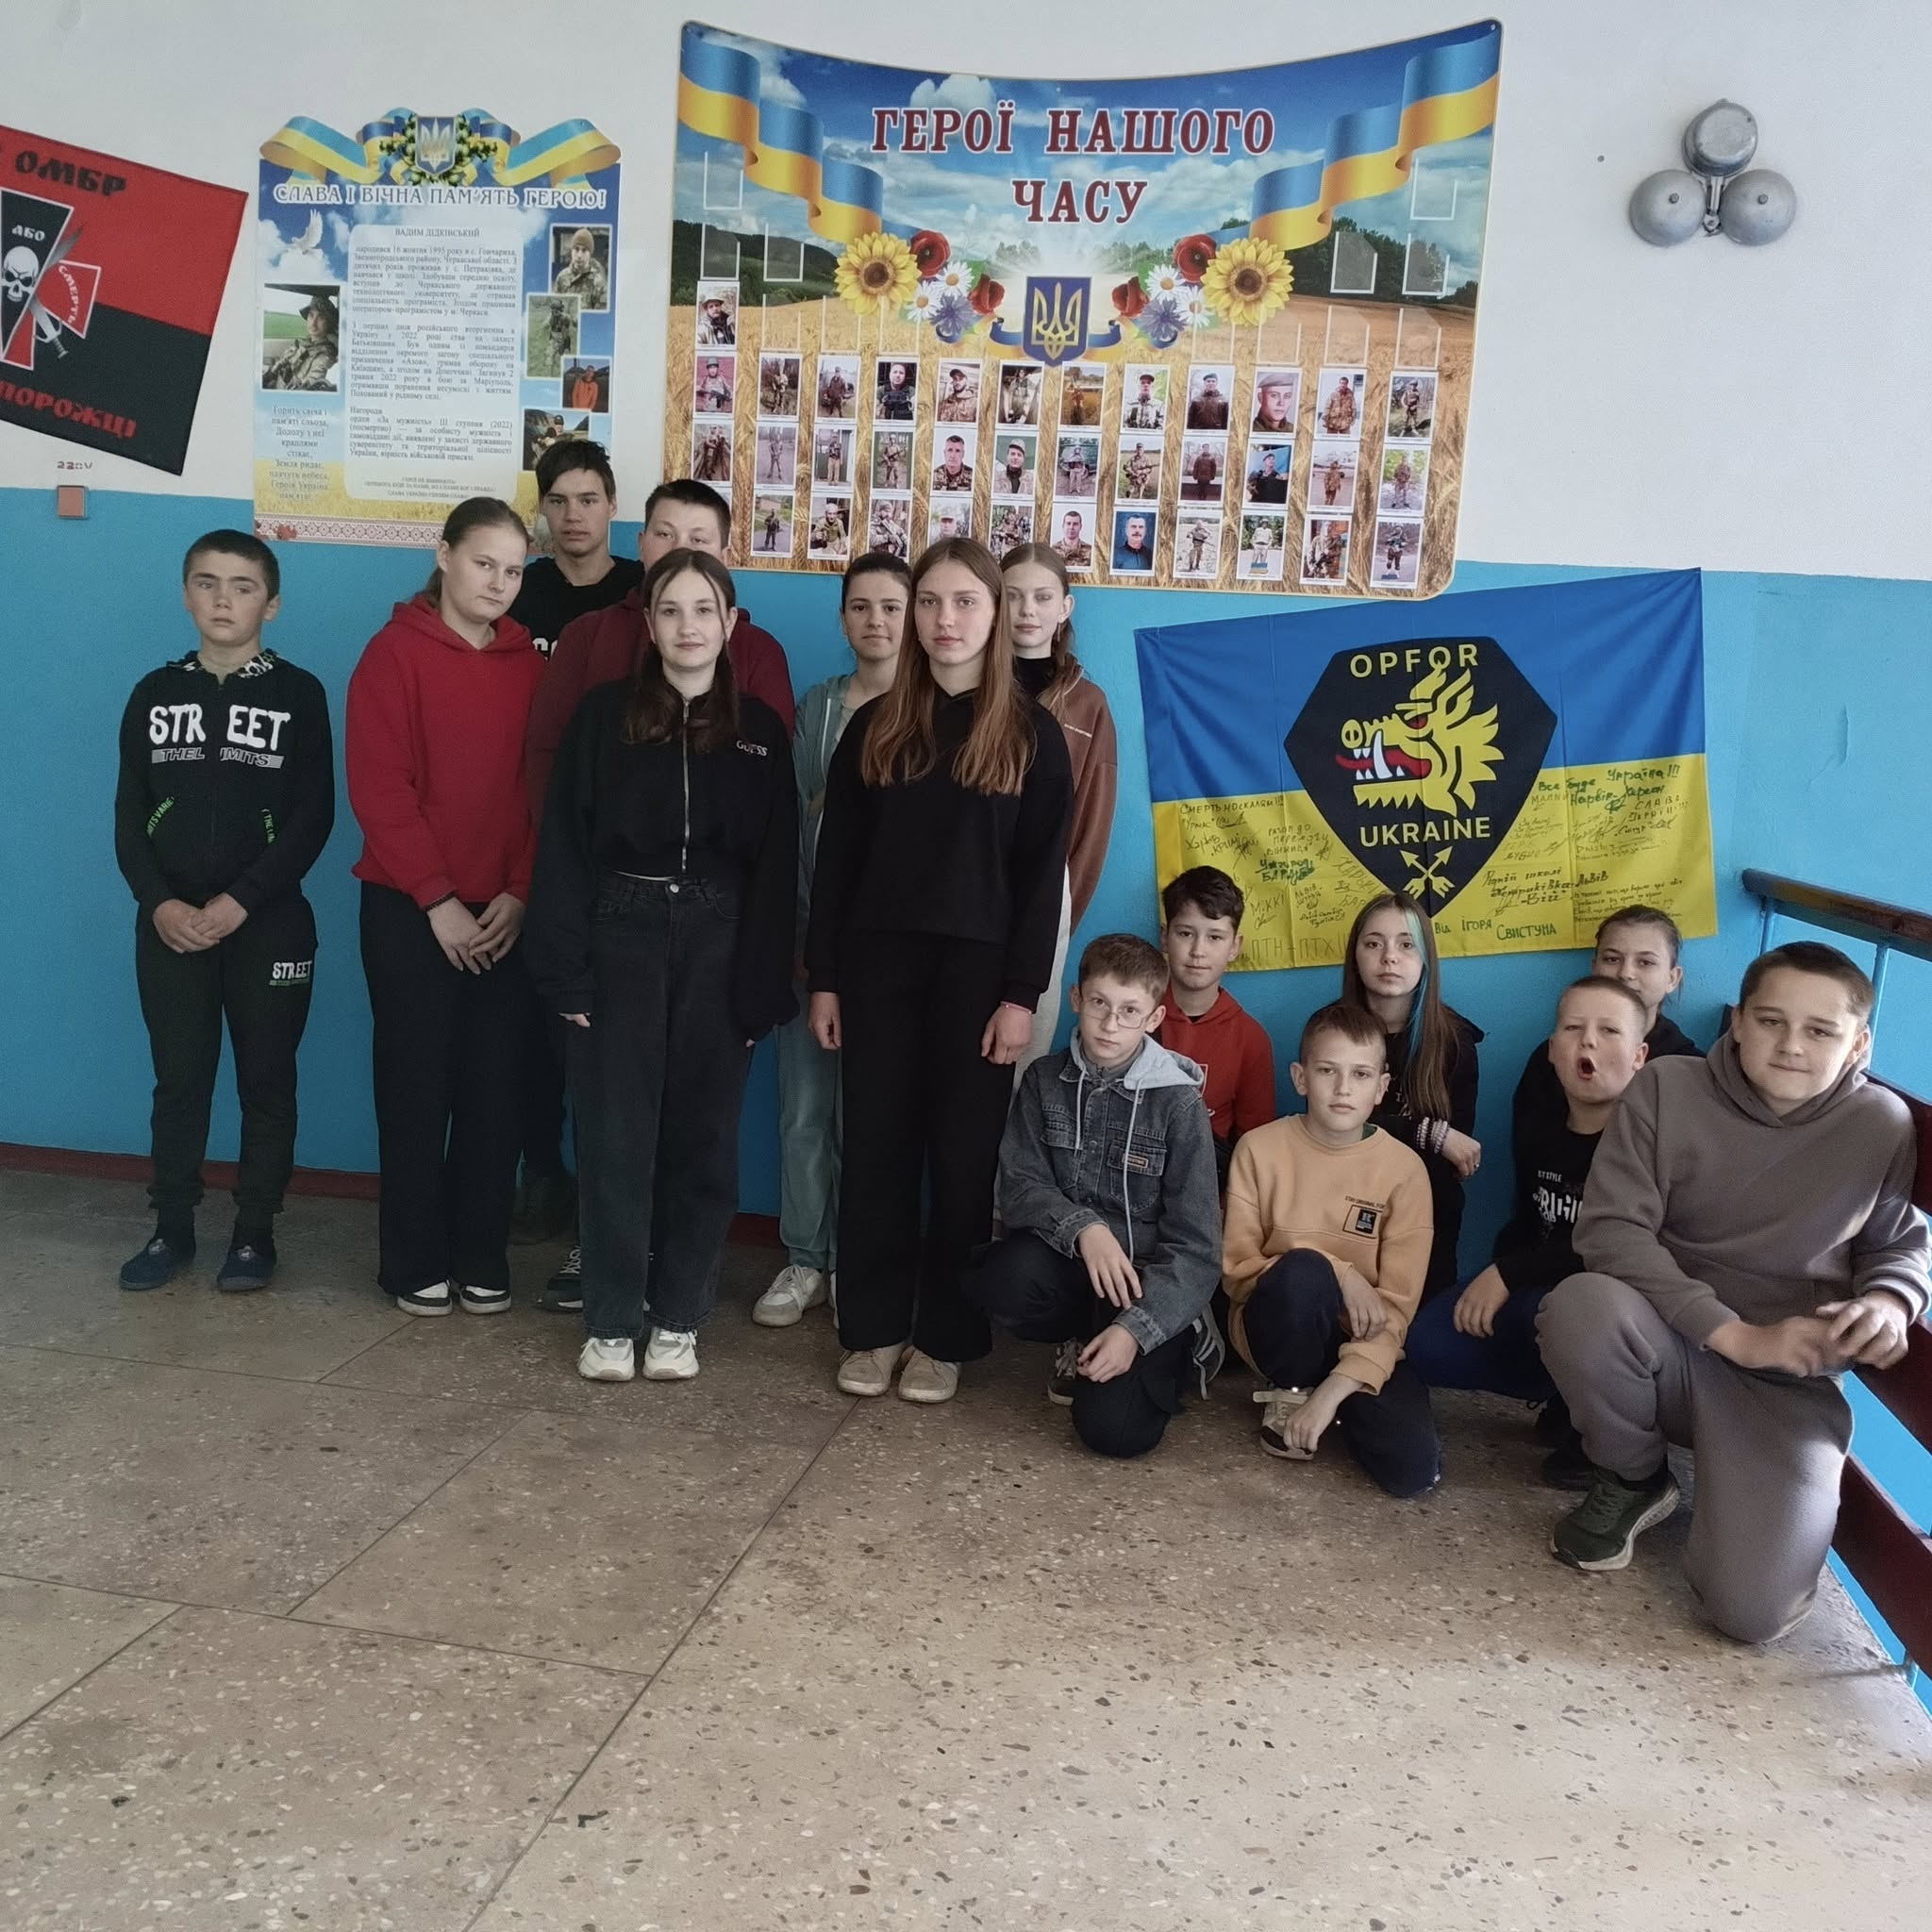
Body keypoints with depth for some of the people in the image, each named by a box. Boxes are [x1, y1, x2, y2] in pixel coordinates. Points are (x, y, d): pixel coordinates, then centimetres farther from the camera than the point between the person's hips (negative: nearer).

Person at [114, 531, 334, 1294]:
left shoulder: (298, 694, -1)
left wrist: (239, 901, -14)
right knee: (179, 1079, 7)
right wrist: (160, 903, -8)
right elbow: (130, 814, 6)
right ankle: (172, 1228, 19)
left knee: (266, 1079, 4)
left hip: (269, 922, -2)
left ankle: (255, 1231, 15)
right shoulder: (156, 693, 8)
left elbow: (313, 818, -7)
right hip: (170, 923, 2)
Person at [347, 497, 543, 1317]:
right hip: (411, 910, -3)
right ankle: (415, 1262, 15)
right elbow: (379, 789, -9)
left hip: (505, 914, 3)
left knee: (495, 1087, 5)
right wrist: (438, 900, -13)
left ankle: (481, 1258, 18)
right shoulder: (395, 653, -2)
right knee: (417, 1086, 3)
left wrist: (518, 894, -6)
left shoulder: (529, 663, 8)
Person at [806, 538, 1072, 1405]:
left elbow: (1042, 873, -3)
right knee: (876, 1146, 6)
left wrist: (1021, 994, -9)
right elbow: (836, 857, 6)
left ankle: (945, 1337, 16)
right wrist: (824, 977, 1)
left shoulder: (1032, 733, 1)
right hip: (878, 960, 2)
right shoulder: (874, 725, 7)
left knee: (963, 1152, 4)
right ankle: (873, 1328, 19)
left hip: (979, 967, -2)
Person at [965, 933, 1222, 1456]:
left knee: (1113, 1428, -23)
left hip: (1146, 1277, -2)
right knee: (1000, 1280, -32)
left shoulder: (1178, 1102, -11)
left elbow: (1197, 1248, -12)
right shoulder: (1044, 1080, 0)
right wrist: (1082, 1227, -27)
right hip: (1068, 1262, 3)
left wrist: (1135, 1328, -25)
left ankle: (1176, 1344, 9)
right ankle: (1086, 1339, 1)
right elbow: (1018, 1187, -6)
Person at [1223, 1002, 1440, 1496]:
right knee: (1302, 1270, -35)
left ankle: (1324, 1392, 8)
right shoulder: (1260, 1149, -8)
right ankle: (1288, 1392, -5)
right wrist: (1334, 1274, -22)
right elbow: (1236, 1266, -7)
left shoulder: (1404, 1169, -9)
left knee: (1413, 1469, -23)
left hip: (1360, 1341, 1)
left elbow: (1397, 1303, -12)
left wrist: (1333, 1390, -23)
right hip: (1278, 1325, -1)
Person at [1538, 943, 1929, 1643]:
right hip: (1671, 1346, 0)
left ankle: (1763, 1500, 18)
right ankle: (1632, 1482, -3)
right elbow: (1610, 1231, -15)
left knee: (1753, 1609, -22)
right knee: (1581, 1307, -37)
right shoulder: (1667, 1088, -8)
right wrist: (1737, 1334, -24)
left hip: (1789, 1384, 0)